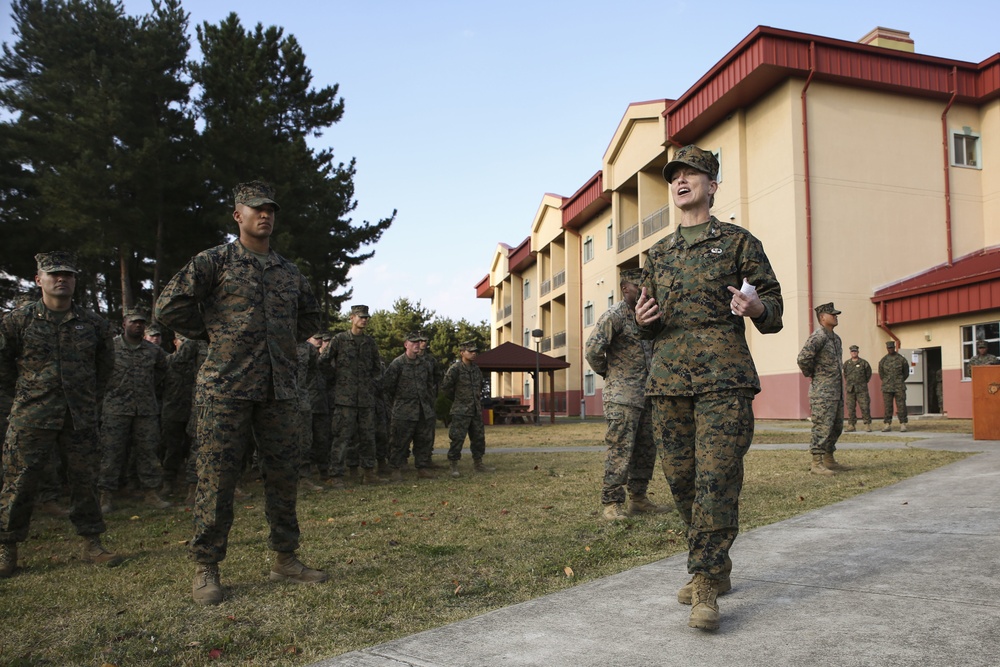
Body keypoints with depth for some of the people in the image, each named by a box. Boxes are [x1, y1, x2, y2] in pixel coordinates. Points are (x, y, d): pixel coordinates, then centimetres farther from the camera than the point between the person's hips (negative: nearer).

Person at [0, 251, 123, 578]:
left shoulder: (93, 324, 5)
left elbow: (105, 365, 18)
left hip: (81, 419, 2)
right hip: (31, 419, -2)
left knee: (85, 481, 7)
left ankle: (91, 545, 17)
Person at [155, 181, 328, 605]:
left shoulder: (290, 272, 15)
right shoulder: (215, 261, 1)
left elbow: (310, 317, 29)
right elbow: (170, 307, -5)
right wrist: (216, 334, 1)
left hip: (279, 387, 5)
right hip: (226, 386, -5)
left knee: (283, 474, 8)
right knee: (217, 477, -1)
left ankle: (285, 559, 20)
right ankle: (206, 569, 11)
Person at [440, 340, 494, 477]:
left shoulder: (476, 369, 10)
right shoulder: (455, 369, -12)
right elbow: (445, 387, -10)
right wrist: (457, 399, 1)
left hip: (476, 410, 7)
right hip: (460, 411, -7)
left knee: (479, 437, 12)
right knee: (457, 439, -6)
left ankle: (478, 464, 25)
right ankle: (453, 466, 3)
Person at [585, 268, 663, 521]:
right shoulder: (613, 316, -9)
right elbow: (593, 349, -17)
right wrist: (606, 372, -2)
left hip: (647, 395, 8)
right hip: (622, 396, -8)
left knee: (646, 449, 11)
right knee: (620, 450, -8)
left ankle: (638, 498, 22)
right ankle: (612, 503, -1)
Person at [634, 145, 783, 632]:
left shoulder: (739, 242, 8)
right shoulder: (658, 254, 20)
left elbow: (774, 311, 7)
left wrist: (757, 308, -17)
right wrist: (643, 319, 1)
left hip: (724, 376, -4)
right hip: (668, 377, 5)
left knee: (716, 477, -11)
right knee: (681, 478, 6)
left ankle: (705, 585, -5)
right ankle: (716, 568, 23)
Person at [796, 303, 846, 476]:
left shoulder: (836, 338, 16)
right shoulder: (817, 337, -14)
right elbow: (803, 359, -26)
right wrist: (810, 374, -11)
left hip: (837, 392, 9)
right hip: (822, 392, -9)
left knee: (836, 427, 14)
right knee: (822, 428, -9)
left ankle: (829, 460, 24)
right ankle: (816, 464, -5)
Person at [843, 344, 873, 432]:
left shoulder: (863, 363, 1)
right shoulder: (846, 363, 9)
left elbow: (868, 374, 11)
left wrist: (863, 383, 11)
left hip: (861, 389, -3)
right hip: (850, 389, 3)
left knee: (865, 407, -5)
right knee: (850, 408, 3)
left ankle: (867, 425, 0)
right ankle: (851, 426, 7)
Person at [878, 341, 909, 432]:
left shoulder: (901, 359, 0)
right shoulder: (883, 360, 5)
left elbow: (906, 373, 9)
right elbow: (881, 374, 15)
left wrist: (900, 382, 11)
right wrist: (887, 383, 13)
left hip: (899, 387, -2)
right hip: (887, 387, 2)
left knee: (901, 406, -3)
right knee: (887, 407, 2)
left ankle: (903, 425, 0)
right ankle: (888, 425, 5)